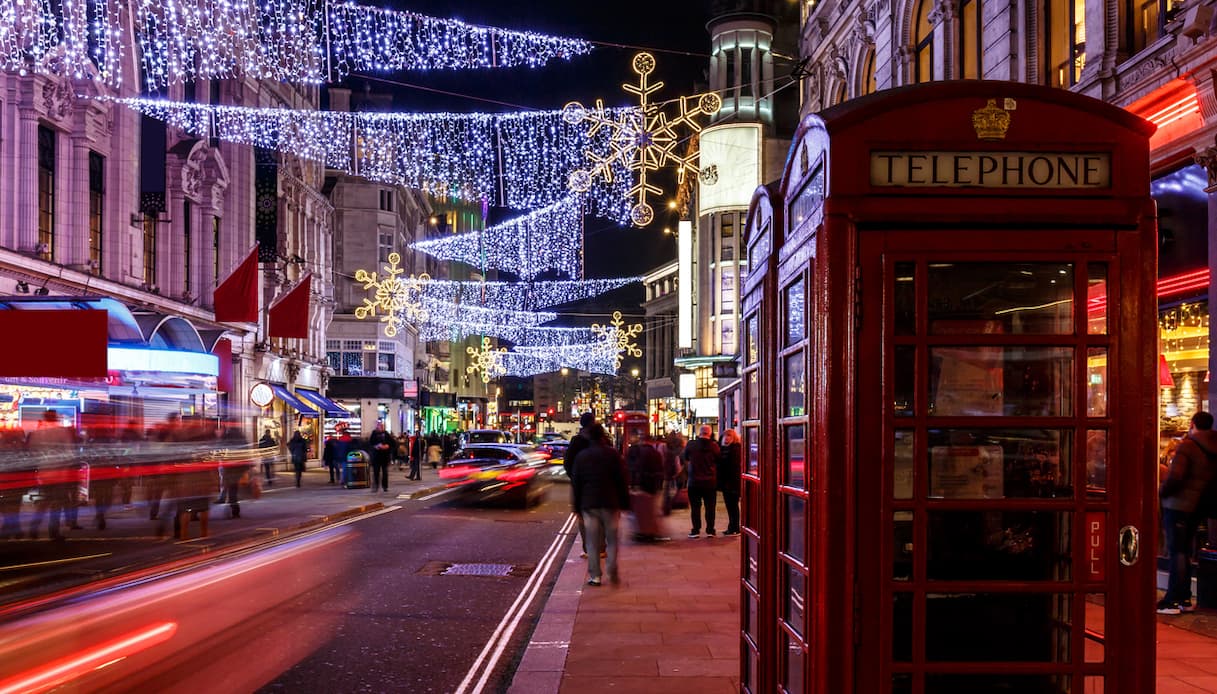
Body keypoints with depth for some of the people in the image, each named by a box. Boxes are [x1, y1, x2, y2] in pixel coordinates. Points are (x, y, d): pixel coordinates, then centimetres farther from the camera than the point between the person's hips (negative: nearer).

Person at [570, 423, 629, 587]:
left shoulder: (581, 456, 3)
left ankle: (595, 576, 4)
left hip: (589, 504, 1)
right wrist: (624, 502, 4)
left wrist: (577, 506, 13)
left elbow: (575, 483, 6)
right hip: (610, 504, -1)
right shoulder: (613, 454, -3)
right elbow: (621, 480, -3)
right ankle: (612, 573, -1)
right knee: (612, 540, 8)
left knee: (592, 542, 5)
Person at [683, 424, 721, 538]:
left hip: (694, 481, 0)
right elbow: (718, 461, 4)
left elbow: (686, 461, 7)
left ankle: (696, 530, 6)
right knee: (710, 507, 9)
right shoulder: (714, 446, -9)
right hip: (710, 481, 0)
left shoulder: (690, 445, -8)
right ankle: (710, 530, 10)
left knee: (695, 507, 7)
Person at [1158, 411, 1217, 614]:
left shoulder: (1187, 446, -14)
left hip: (1178, 504, -7)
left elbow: (1175, 477, -22)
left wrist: (1162, 492, -7)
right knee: (1185, 553, 14)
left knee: (1176, 553, -5)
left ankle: (1173, 601, -4)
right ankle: (1185, 599, 17)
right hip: (1197, 507, 7)